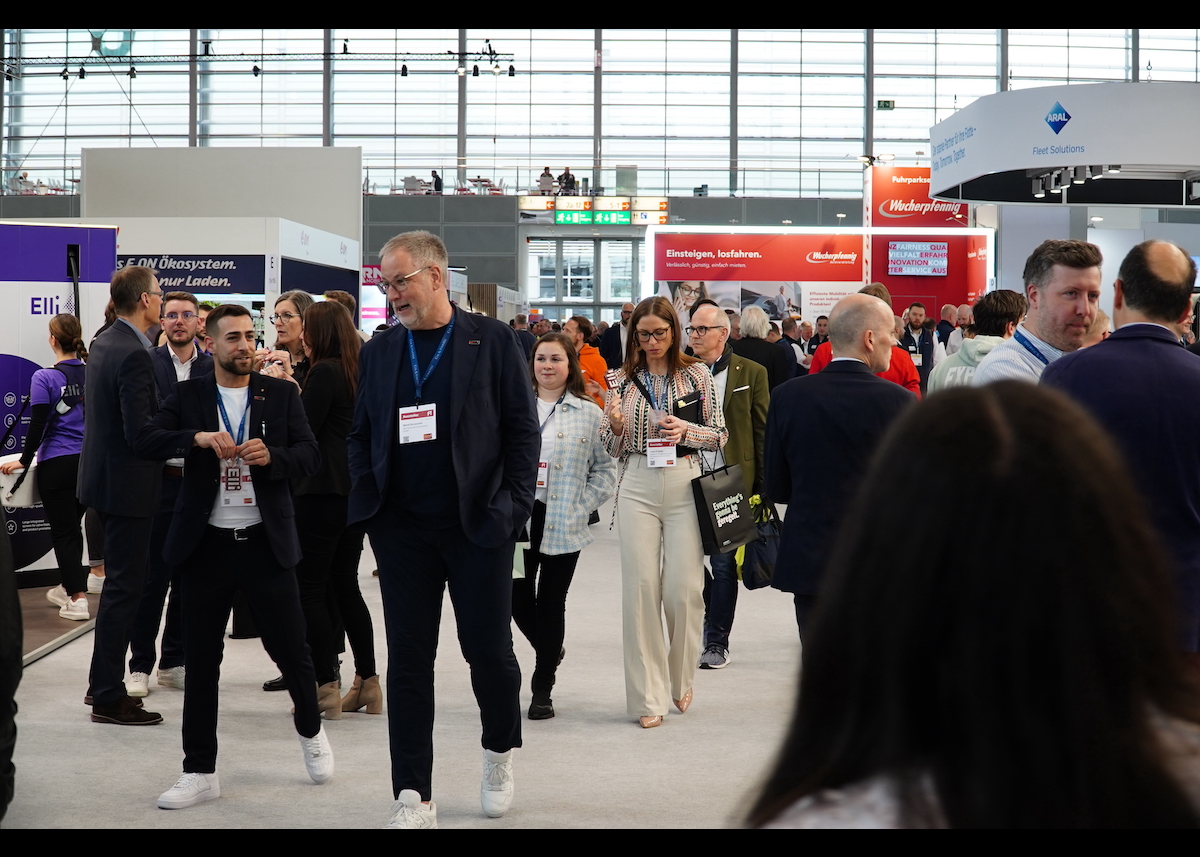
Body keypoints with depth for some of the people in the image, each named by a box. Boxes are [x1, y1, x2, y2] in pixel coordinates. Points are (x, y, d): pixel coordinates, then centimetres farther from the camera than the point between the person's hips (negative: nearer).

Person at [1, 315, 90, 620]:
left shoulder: (44, 378, -11)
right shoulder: (92, 374, 2)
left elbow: (38, 425, -11)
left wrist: (25, 460, 0)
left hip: (57, 465, -5)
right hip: (89, 462, 5)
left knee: (63, 532, 2)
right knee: (73, 527, 19)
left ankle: (78, 600, -3)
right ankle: (67, 588, 32)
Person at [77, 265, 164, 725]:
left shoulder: (103, 343, 9)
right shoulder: (134, 355, -21)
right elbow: (140, 432, -25)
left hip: (104, 475, 10)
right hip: (127, 484, -10)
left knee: (121, 580, 20)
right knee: (124, 587, -2)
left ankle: (102, 683, 29)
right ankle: (109, 698, 6)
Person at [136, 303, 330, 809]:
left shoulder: (281, 394, 5)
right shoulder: (188, 396, 5)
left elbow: (310, 454, 0)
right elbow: (146, 442, -6)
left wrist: (272, 456, -19)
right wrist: (198, 437, -22)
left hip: (265, 542, 0)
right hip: (207, 544, 0)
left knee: (290, 649, 7)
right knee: (201, 660, 6)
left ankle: (310, 729, 36)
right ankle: (200, 772, 17)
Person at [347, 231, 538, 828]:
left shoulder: (492, 341, 0)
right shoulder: (379, 351, 10)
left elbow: (522, 429, -1)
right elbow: (360, 435, 14)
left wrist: (513, 508, -8)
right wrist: (366, 501, 0)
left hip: (479, 525, -3)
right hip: (402, 528, 3)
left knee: (489, 649, 4)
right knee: (408, 658, 3)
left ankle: (499, 754, 33)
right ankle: (413, 799, 10)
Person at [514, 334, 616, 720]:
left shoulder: (588, 413, 4)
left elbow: (605, 468, 5)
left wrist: (582, 506, -5)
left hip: (562, 526, -1)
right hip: (518, 518, 1)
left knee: (551, 604, 4)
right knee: (517, 597, -1)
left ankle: (543, 690, 15)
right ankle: (549, 651, 31)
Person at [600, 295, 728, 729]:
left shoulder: (697, 375, 3)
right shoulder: (623, 379, 7)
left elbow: (720, 435, 5)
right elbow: (612, 448, 10)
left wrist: (686, 430, -12)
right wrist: (616, 426, -11)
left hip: (684, 485, -1)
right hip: (637, 488, 1)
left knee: (683, 589, -1)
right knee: (641, 588, -1)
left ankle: (681, 681, 24)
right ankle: (648, 696, 7)